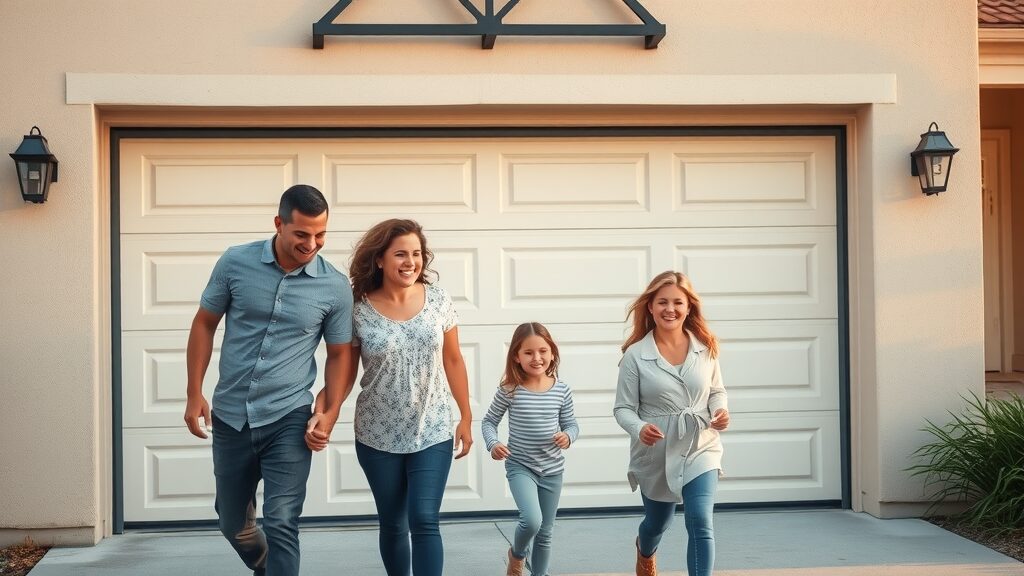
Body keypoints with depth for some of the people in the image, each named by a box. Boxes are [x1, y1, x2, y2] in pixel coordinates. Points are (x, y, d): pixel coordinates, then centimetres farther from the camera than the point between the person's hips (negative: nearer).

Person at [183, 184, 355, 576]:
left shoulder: (335, 287, -8)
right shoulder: (235, 263, -7)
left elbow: (339, 353, 2)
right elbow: (205, 324, 3)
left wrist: (330, 413, -9)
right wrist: (195, 393, -1)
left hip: (289, 420, -2)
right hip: (230, 417, 3)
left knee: (281, 525, -9)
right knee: (232, 523, 19)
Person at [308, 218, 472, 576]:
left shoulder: (438, 301, -3)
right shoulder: (358, 312, -9)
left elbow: (453, 361, 7)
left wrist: (466, 417, 8)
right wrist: (318, 417, -20)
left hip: (433, 434, 0)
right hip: (378, 438, 0)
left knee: (424, 521, -8)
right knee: (392, 525, 12)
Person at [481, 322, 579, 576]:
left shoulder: (561, 389, -6)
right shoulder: (509, 390, -12)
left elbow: (571, 423, 5)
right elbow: (489, 421, 0)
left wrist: (568, 436, -18)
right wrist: (493, 444, -19)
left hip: (552, 469, 3)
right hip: (520, 467, -3)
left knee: (545, 532, 13)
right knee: (531, 520, -22)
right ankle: (517, 554, 11)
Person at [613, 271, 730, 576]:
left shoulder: (705, 347, -4)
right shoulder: (635, 354, -13)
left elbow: (716, 390, 10)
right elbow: (623, 408, -10)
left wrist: (720, 410, -13)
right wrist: (639, 429, -31)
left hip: (700, 448, 0)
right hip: (656, 453, 0)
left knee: (700, 523, -17)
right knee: (657, 523, 22)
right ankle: (645, 551, 60)